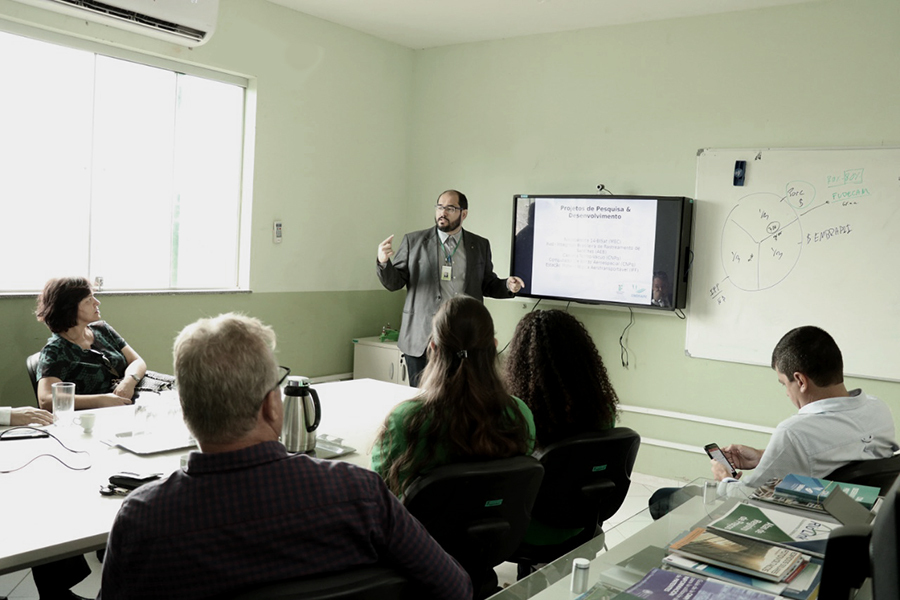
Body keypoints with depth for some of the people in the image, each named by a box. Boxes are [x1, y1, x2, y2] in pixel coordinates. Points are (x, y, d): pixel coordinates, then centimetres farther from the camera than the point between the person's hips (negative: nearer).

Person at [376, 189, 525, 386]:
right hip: (422, 340, -1)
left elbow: (487, 285, 17)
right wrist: (384, 262, -16)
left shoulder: (480, 245, 10)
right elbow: (394, 283, 4)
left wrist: (507, 286, -3)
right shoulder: (413, 241, 5)